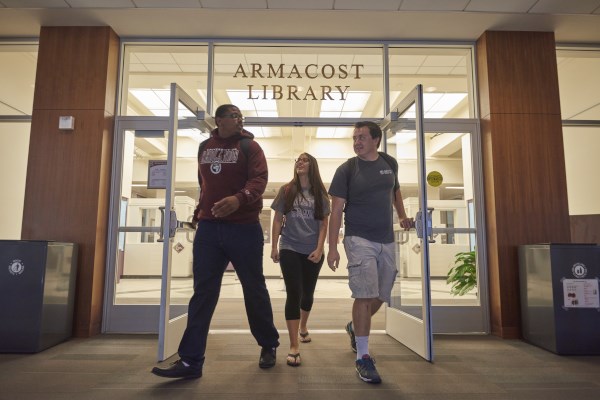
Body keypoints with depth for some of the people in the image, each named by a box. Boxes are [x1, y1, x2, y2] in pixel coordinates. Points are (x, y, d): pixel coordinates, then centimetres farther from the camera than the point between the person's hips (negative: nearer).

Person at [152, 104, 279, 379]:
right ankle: (190, 360, 10)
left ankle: (269, 346, 28)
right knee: (203, 292, 3)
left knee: (254, 289, 7)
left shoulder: (250, 147, -1)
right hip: (208, 228, 4)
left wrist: (239, 199, -33)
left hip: (244, 228, -3)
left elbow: (259, 179, -15)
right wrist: (199, 212, 17)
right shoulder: (204, 148, 13)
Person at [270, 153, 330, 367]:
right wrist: (274, 247, -1)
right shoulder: (286, 190, 3)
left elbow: (323, 224, 2)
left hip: (313, 252, 2)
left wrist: (319, 249, -8)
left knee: (308, 293, 16)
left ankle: (303, 327, 43)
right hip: (290, 249, -1)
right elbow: (277, 219, 4)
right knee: (294, 294, -8)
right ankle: (293, 347, -4)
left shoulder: (320, 193, 4)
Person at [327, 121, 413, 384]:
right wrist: (332, 247, -14)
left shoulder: (390, 163, 6)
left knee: (380, 296, 14)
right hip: (359, 240, -5)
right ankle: (362, 358, 2)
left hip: (386, 241, 5)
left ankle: (354, 328, 41)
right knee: (365, 295, -11)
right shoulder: (347, 170, -6)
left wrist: (402, 216, 14)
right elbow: (336, 210, -8)